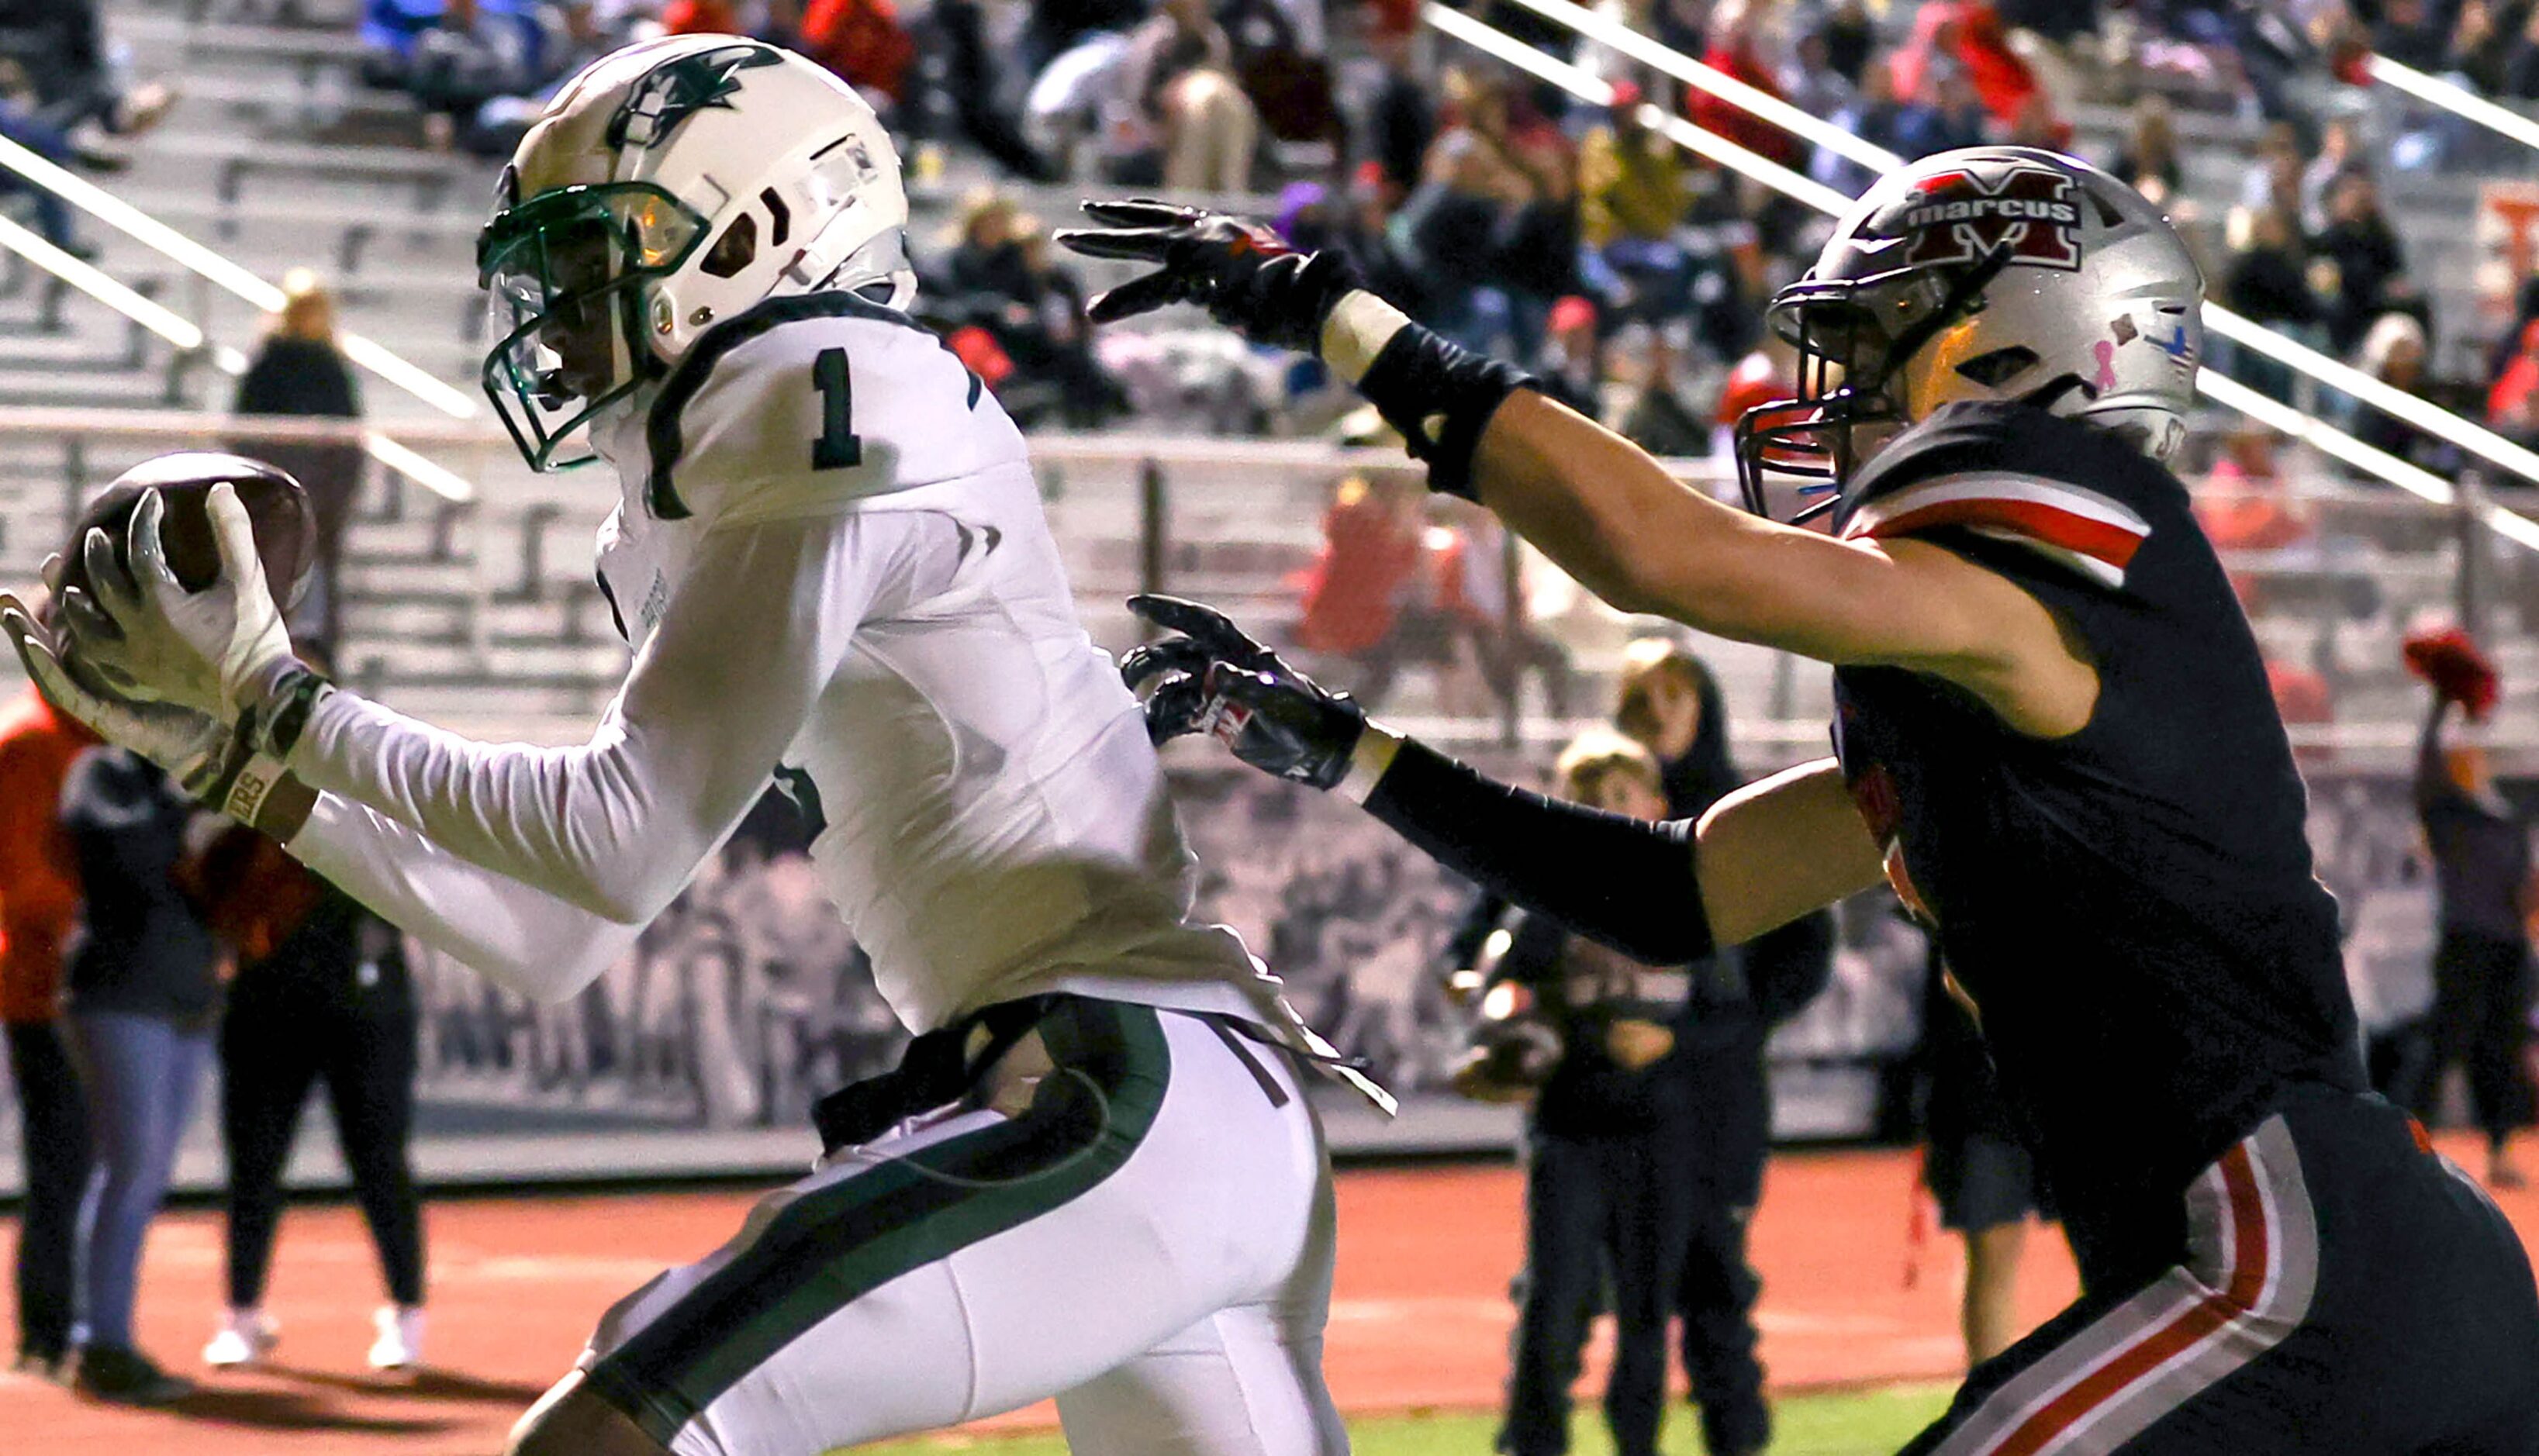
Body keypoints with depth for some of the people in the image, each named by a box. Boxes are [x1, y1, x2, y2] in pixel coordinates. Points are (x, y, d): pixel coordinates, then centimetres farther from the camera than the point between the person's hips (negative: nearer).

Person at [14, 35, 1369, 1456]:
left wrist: (281, 700, -3)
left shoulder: (830, 402, -7)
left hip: (1115, 1094, -10)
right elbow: (548, 941, 22)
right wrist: (238, 756, 19)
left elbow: (623, 847, -11)